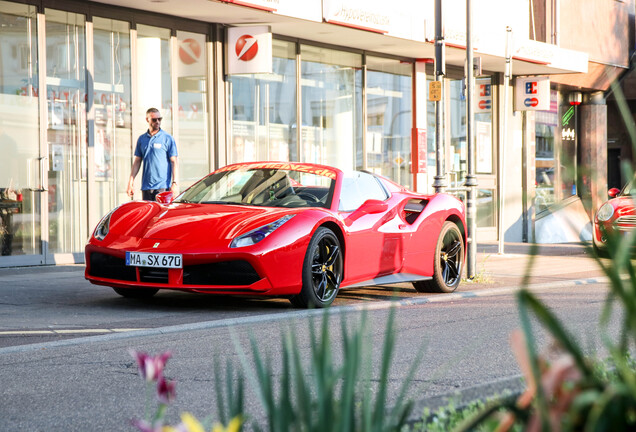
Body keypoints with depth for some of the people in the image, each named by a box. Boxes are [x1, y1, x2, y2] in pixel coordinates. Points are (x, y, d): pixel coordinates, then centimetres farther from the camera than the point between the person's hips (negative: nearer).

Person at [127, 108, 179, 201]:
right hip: (146, 186, 5)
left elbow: (174, 162, -3)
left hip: (162, 186, -5)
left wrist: (175, 183, -12)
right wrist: (131, 182, 9)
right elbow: (137, 162, 16)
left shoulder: (168, 138, 0)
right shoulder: (142, 139, 13)